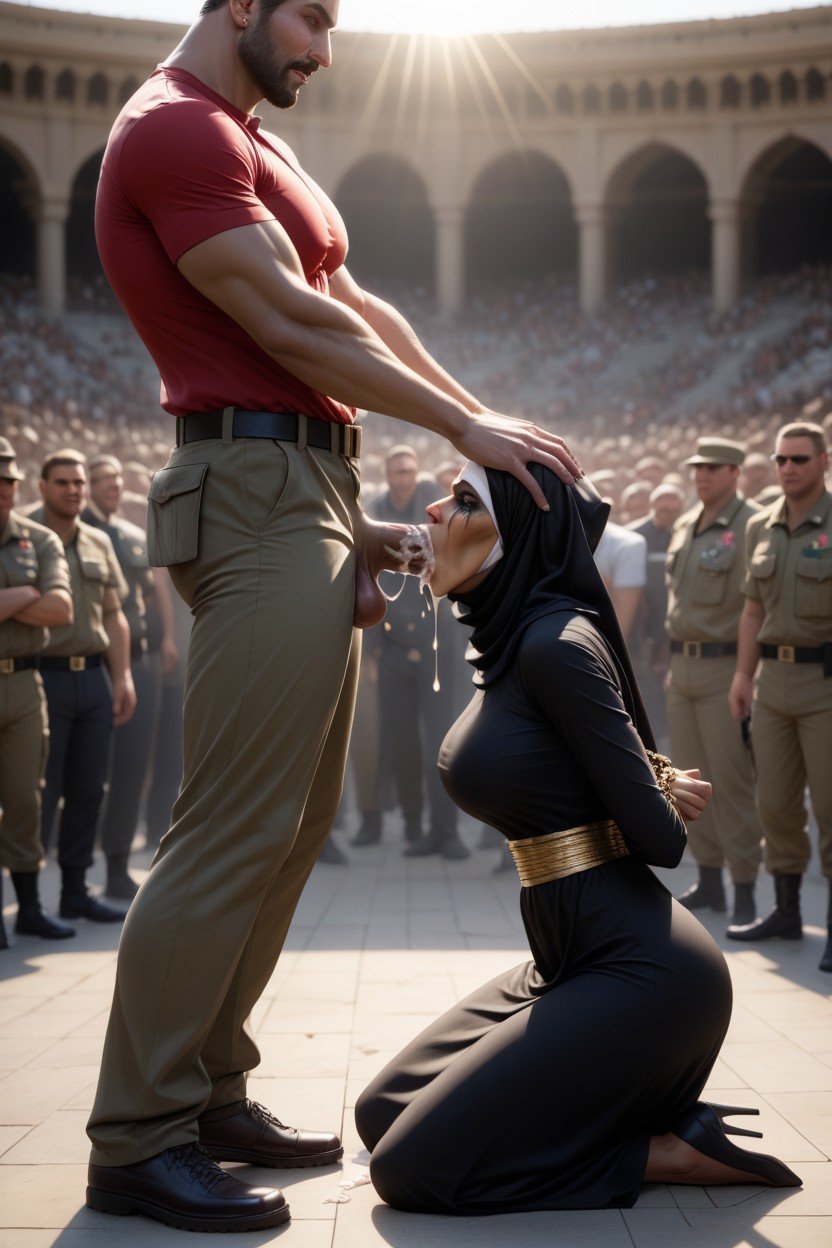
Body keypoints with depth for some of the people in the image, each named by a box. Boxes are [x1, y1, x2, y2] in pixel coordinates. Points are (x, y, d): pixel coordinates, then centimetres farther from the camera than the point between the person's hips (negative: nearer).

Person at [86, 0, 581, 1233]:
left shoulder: (250, 146, 24)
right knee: (236, 829, -11)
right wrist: (465, 425, -9)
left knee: (294, 821, 11)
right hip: (259, 492, -11)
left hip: (309, 500, 11)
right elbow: (290, 322, -14)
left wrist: (481, 416, 14)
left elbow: (359, 309, 22)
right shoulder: (175, 130, -9)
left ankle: (209, 1092, 18)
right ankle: (139, 1137, -4)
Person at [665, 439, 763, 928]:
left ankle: (745, 891, 3)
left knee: (733, 782, -5)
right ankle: (709, 882, 20)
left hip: (726, 667, -7)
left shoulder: (751, 525, -10)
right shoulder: (685, 526, 14)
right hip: (683, 665, 8)